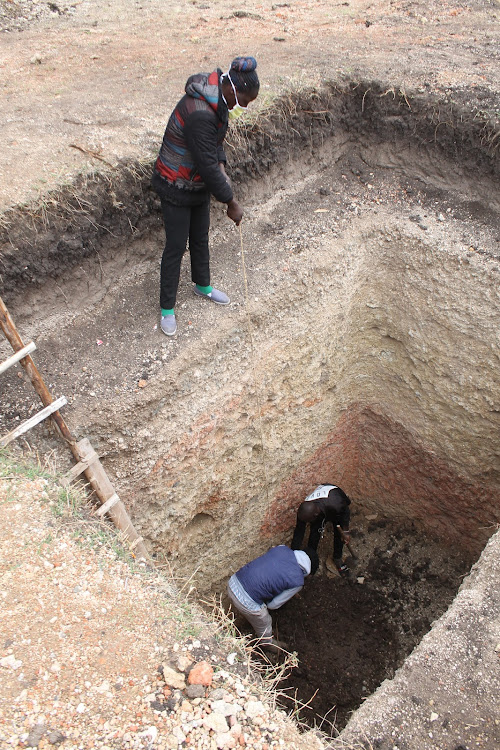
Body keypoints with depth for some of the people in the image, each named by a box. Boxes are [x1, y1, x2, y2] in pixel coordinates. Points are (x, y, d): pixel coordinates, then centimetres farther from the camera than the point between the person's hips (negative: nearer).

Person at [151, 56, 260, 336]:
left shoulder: (217, 98, -2)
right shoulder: (200, 114, -33)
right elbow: (207, 166, -30)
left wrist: (222, 169, -7)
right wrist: (231, 202, -22)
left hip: (199, 184, 9)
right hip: (177, 189, -8)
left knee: (201, 238, 22)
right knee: (176, 246, 1)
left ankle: (203, 285, 45)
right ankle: (167, 308, 16)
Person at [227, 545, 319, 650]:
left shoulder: (282, 548, 1)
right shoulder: (297, 582, -11)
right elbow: (273, 605, -1)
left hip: (232, 582, 5)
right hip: (247, 603, -4)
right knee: (264, 626, 30)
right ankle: (267, 644, 56)